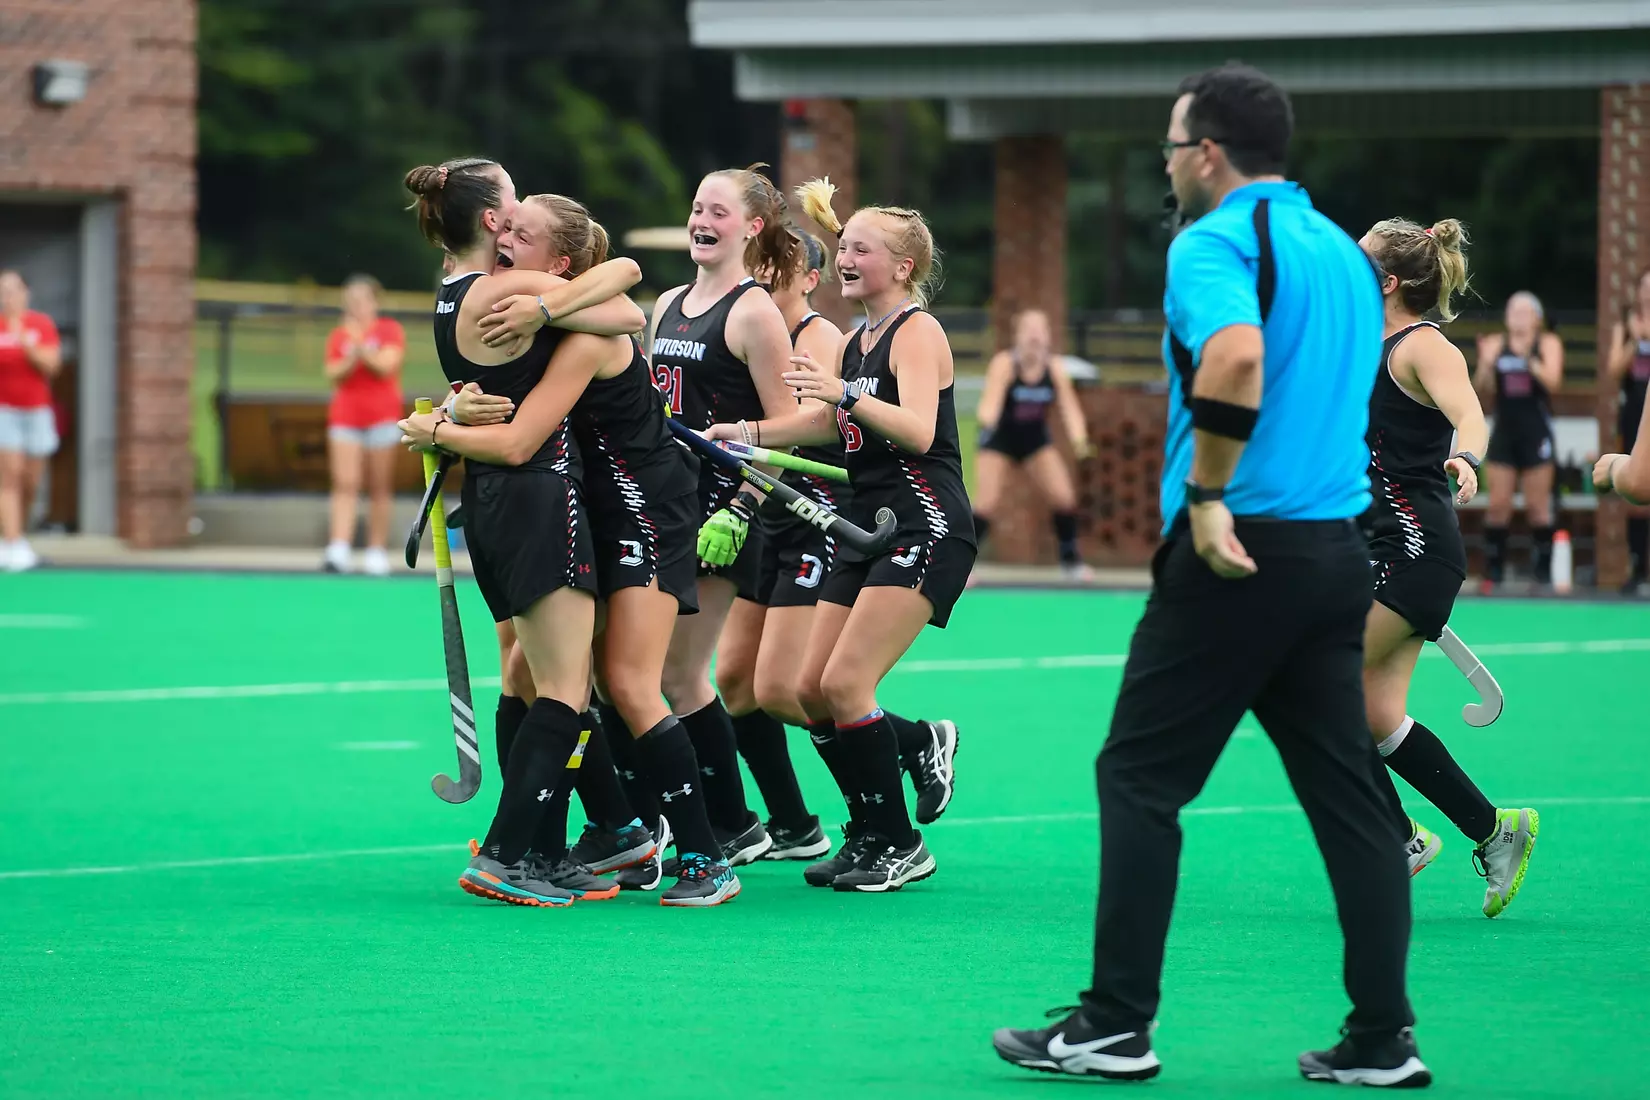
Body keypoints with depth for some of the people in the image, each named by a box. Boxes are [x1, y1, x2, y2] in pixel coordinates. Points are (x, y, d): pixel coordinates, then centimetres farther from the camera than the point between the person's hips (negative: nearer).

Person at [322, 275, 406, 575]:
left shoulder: (390, 330, 2)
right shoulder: (338, 336, 10)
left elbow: (385, 365, -11)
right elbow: (334, 376, 1)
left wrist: (361, 346, -20)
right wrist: (351, 358, -17)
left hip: (382, 417, -2)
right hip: (345, 417, 2)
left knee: (380, 488, 1)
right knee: (345, 484, -10)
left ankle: (377, 551, 4)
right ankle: (338, 549, -19)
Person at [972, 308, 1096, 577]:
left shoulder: (1054, 369, -13)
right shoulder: (1004, 364, -23)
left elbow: (1069, 408, -15)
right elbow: (991, 401, -36)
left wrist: (1079, 438, -34)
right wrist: (987, 420, -60)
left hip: (1036, 439, 3)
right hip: (999, 441, -3)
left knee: (1065, 497, -5)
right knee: (987, 503, -15)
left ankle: (1070, 558, 16)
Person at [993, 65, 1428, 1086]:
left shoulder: (1215, 243, -10)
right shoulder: (1343, 249, 16)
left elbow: (1236, 357, -29)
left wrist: (1207, 496, -22)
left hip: (1241, 550, -8)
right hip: (1340, 543, 8)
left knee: (1140, 778, 2)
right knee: (1347, 789, 8)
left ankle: (1117, 1026, 2)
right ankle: (1384, 1036, 6)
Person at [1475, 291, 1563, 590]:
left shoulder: (1548, 344, 1)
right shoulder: (1495, 344, 5)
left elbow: (1552, 381, -12)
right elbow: (1483, 387, 0)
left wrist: (1528, 358, -23)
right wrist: (1486, 363, -17)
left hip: (1536, 432, -2)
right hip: (1504, 431, 2)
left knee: (1537, 506, 1)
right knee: (1498, 505, 0)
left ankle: (1543, 571, 7)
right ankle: (1493, 572, 3)